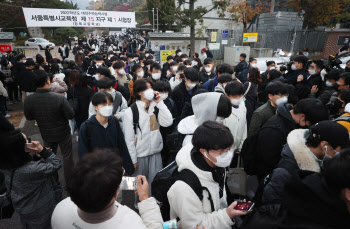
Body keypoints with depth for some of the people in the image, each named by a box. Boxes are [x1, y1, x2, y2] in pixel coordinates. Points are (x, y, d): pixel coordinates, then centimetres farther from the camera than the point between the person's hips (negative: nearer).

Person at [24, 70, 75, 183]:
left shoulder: (28, 100, -17)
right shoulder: (59, 98, -29)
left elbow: (29, 117, -1)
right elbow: (71, 115, -20)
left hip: (46, 135, 3)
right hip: (63, 134, -3)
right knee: (67, 156, 16)